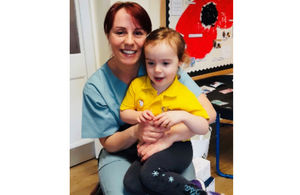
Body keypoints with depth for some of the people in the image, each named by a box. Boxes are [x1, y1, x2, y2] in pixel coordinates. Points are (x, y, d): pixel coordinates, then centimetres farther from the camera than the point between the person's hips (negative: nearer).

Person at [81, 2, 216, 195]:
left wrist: (168, 137, -31)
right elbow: (108, 143, -6)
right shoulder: (95, 87, -11)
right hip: (120, 154, 1)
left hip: (168, 148, 0)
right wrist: (135, 132, -28)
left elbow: (208, 113, -17)